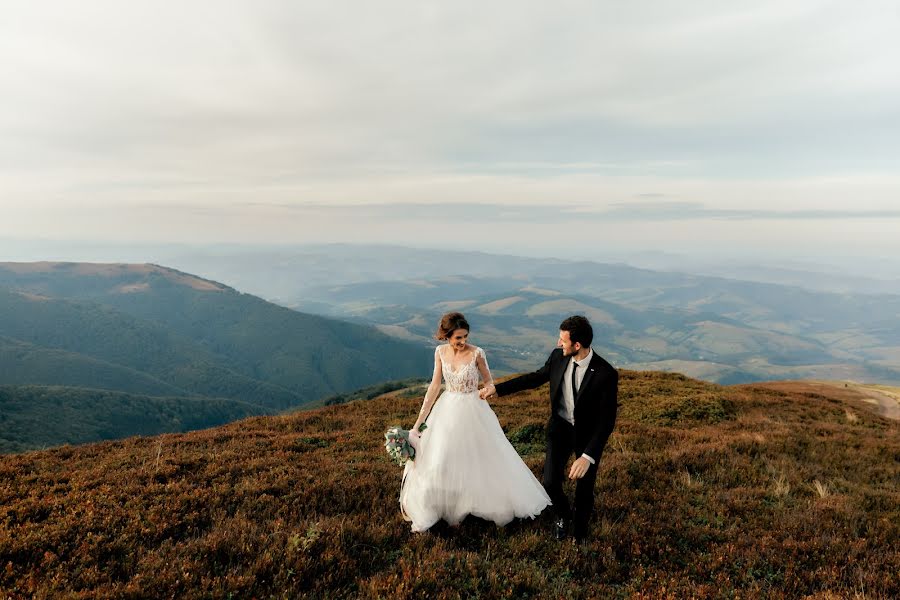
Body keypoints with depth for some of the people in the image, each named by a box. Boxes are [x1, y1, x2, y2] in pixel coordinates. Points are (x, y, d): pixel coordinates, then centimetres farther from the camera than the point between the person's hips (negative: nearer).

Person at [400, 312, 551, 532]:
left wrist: (488, 389, -24)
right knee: (440, 462, 10)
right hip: (447, 410, 4)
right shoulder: (440, 352, -5)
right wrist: (420, 419, 0)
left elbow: (489, 381, -1)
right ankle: (448, 508, 32)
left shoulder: (476, 353, -15)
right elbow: (435, 386, 0)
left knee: (483, 459, 5)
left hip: (473, 412, -3)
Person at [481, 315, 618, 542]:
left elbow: (607, 419, -25)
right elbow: (536, 377, 4)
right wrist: (498, 389, 2)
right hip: (560, 427, 3)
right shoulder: (557, 356, -15)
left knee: (584, 490, 10)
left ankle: (580, 534, 41)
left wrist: (588, 457, -33)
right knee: (550, 483, -1)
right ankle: (563, 515, 35)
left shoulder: (606, 374, -28)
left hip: (588, 434, -3)